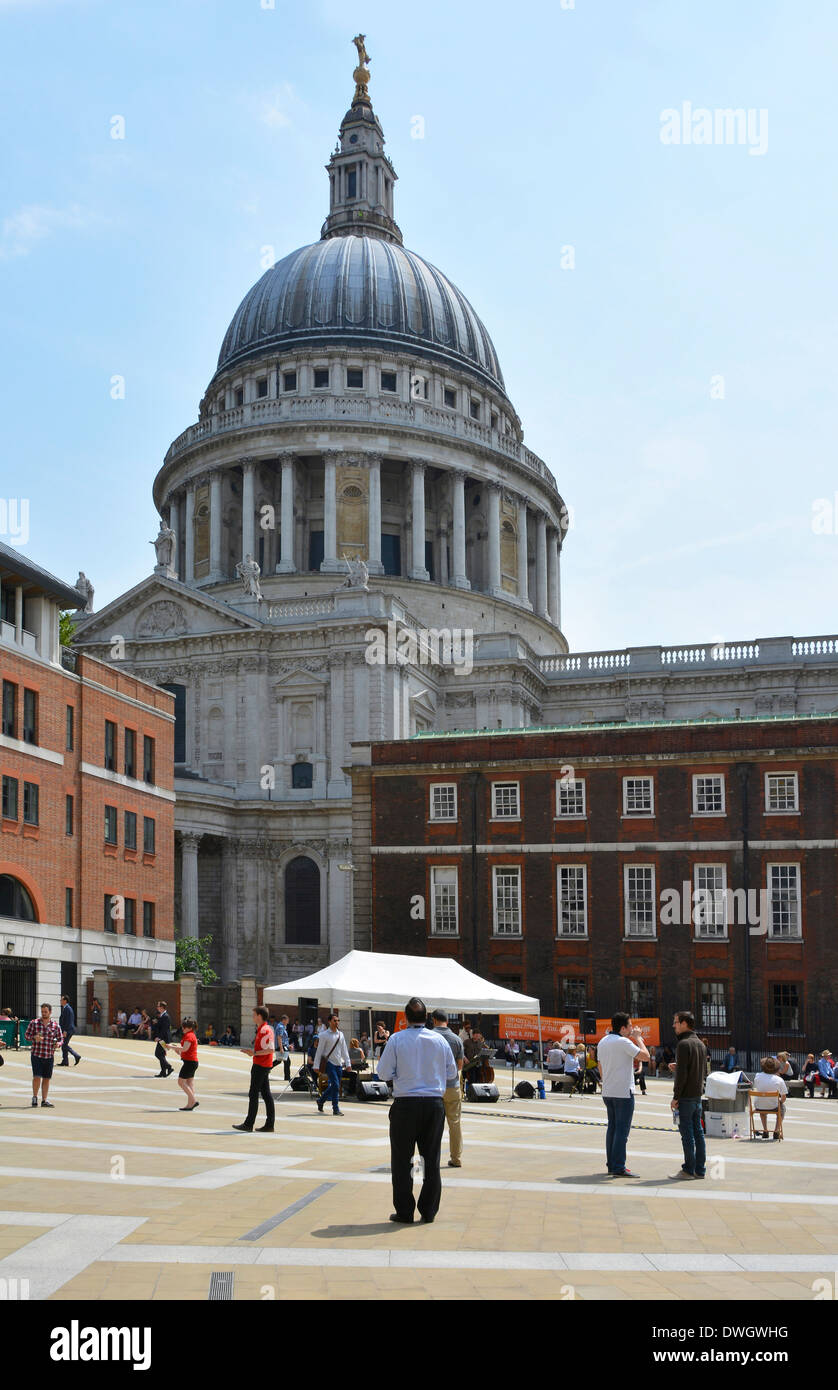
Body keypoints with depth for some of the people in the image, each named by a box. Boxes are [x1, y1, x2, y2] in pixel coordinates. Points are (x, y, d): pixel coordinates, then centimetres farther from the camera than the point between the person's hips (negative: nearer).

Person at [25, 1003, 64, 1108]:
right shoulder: (34, 1023, 2)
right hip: (36, 1055, -2)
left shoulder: (55, 1026, 4)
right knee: (37, 1077, -10)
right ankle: (34, 1097, 12)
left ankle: (44, 1101, 15)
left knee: (46, 1079, 6)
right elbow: (27, 1036, 4)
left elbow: (60, 1039, 11)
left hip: (49, 1056, 2)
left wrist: (58, 1044, -12)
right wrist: (34, 1037, -16)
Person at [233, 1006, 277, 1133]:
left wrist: (255, 1053, -21)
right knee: (266, 1095, 8)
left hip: (260, 1066, -10)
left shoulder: (265, 1030, -16)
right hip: (265, 1066, 10)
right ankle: (269, 1124, 8)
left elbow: (270, 1049, -23)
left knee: (253, 1095, -5)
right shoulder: (262, 1029, 16)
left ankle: (248, 1124, -2)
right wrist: (251, 1051, 15)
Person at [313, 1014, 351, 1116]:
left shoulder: (340, 1034, 12)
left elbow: (344, 1050, 16)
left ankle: (320, 1100, 31)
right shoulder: (324, 1035, -4)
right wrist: (316, 1065, -5)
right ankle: (336, 1108, -8)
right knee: (335, 1085, -14)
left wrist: (348, 1063, 10)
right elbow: (319, 1050, -3)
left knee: (333, 1086, 9)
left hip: (338, 1063, 6)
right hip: (329, 1063, -6)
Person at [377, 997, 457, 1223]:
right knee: (431, 1158, 10)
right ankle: (429, 1211, 12)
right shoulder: (440, 1040, 2)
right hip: (434, 1103, 2)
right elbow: (452, 1073, 10)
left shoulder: (397, 1039, -6)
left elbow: (384, 1073, -5)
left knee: (402, 1158, 7)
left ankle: (404, 1212, 7)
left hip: (405, 1104, -2)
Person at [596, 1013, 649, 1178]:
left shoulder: (603, 1042, 11)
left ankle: (611, 1164, 17)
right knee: (622, 1129, -6)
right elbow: (645, 1056, -17)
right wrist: (638, 1038, -4)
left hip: (608, 1093, 8)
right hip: (623, 1093, -8)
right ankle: (619, 1168, -9)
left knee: (612, 1127, 14)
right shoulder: (623, 1042, -15)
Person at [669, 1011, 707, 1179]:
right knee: (698, 1132, 10)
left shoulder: (684, 1044, -14)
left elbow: (682, 1075, -19)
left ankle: (689, 1170, -1)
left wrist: (675, 1097, -14)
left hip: (686, 1097, -9)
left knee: (687, 1133, -4)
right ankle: (700, 1169, 14)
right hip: (698, 1095, 9)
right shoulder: (700, 1044, 13)